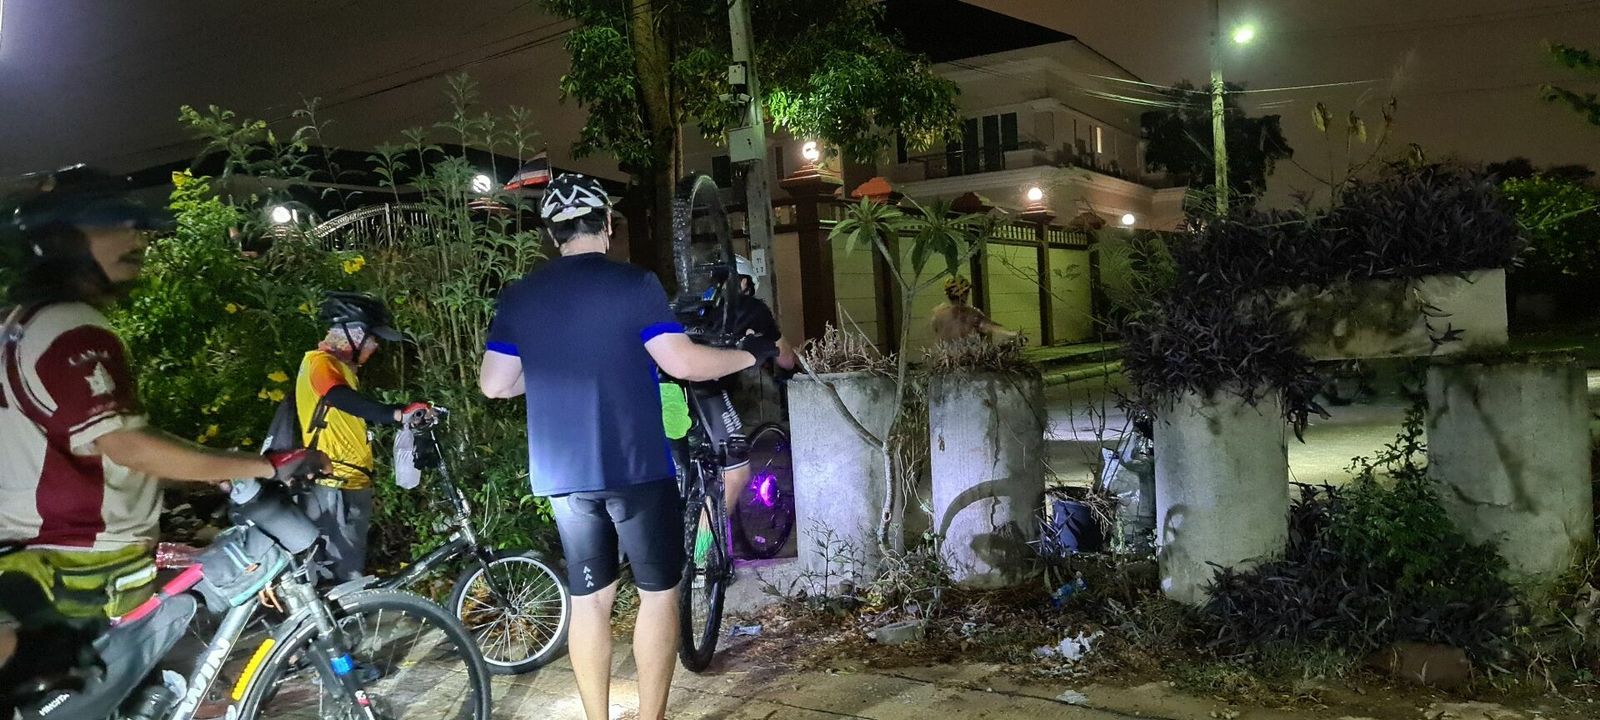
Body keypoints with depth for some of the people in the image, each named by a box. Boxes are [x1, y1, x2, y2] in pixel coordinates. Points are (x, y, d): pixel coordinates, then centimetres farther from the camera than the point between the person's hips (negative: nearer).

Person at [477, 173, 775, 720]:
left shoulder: (518, 296, 5)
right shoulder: (633, 283, -9)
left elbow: (492, 384, 6)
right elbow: (683, 363, -15)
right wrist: (751, 353, 0)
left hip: (562, 473, 4)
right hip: (637, 468, -4)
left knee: (590, 598, 13)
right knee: (659, 591, 9)